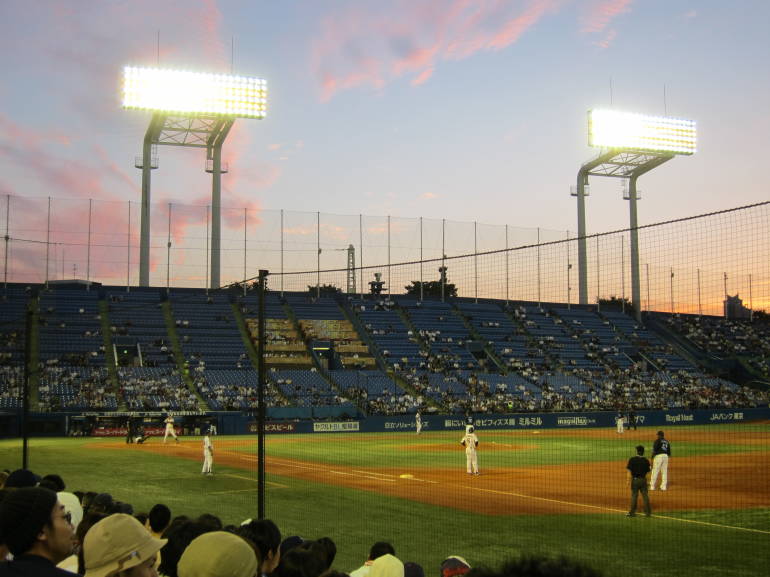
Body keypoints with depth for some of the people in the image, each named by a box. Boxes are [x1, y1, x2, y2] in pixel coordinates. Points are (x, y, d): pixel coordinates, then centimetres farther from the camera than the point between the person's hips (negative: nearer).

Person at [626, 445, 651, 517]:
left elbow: (629, 470, -13)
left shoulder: (632, 460, -10)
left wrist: (629, 479, -12)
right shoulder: (646, 460, -1)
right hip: (643, 479, 2)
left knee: (634, 496, 5)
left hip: (635, 479, -2)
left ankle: (632, 512, 11)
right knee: (645, 495, 10)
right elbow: (648, 471, 3)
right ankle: (648, 512, 15)